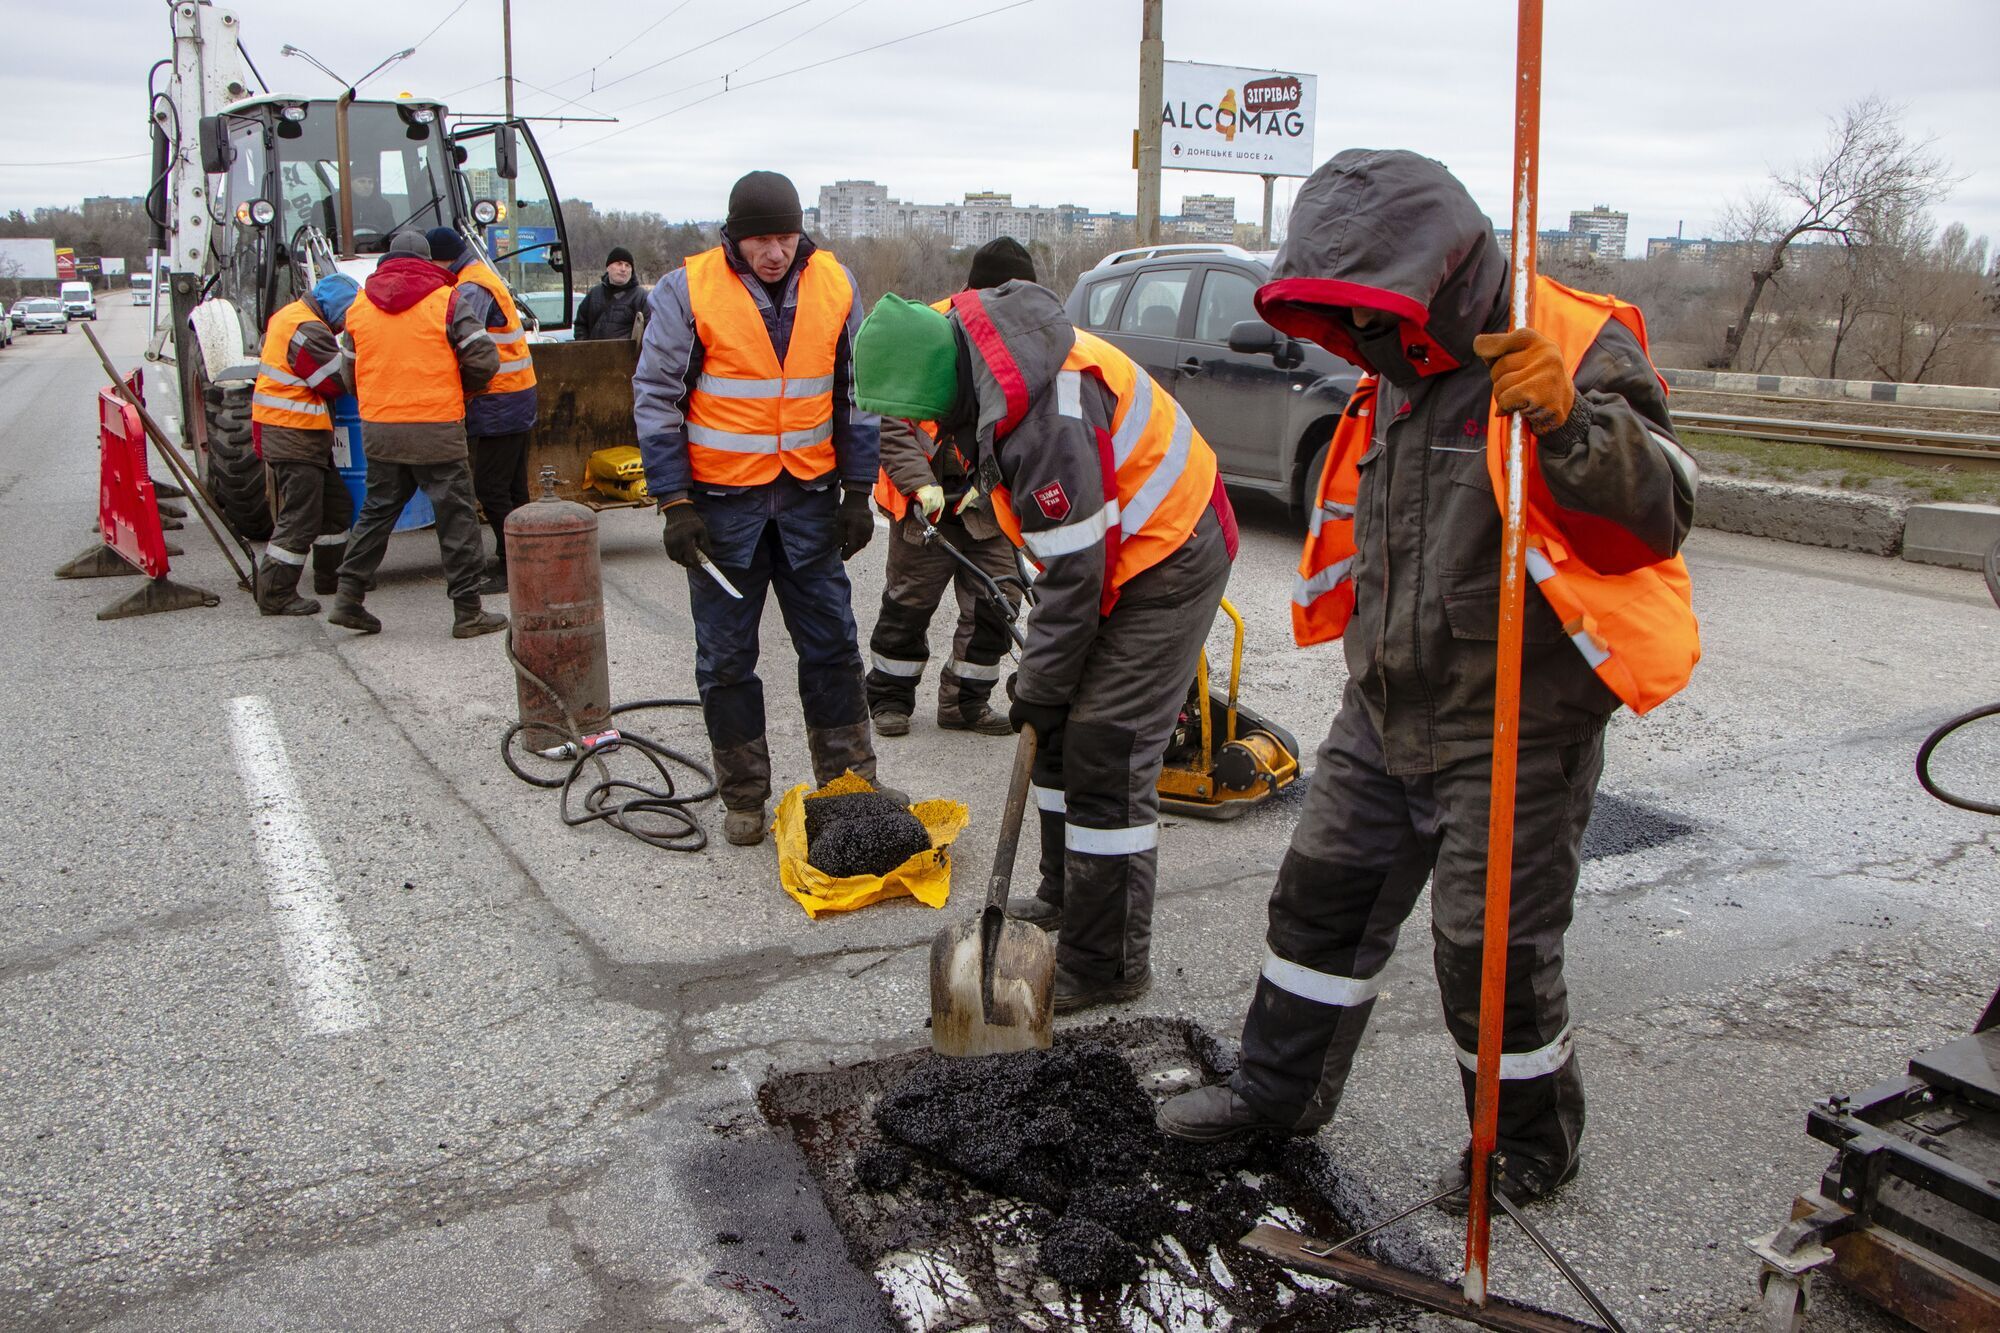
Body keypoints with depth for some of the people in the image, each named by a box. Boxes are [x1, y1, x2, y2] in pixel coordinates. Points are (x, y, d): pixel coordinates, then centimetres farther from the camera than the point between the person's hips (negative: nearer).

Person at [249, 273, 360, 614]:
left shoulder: (291, 315, 16)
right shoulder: (308, 330, -17)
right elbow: (336, 381, -15)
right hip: (292, 434, -11)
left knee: (336, 505, 19)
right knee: (300, 517, -9)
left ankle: (329, 576, 30)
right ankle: (275, 595, -5)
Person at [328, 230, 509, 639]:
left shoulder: (359, 306, 9)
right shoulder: (448, 300, -4)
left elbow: (350, 374, 12)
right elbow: (484, 360, -9)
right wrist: (462, 388, 10)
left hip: (378, 430, 5)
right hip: (436, 428, -4)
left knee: (377, 510, 18)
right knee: (456, 517, 3)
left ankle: (348, 598, 17)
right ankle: (468, 612, 5)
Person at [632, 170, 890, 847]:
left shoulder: (834, 285, 0)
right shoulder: (687, 291, -9)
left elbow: (855, 393, 8)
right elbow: (656, 397, -5)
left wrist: (858, 491, 5)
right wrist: (675, 504, -10)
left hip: (809, 495, 2)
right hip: (721, 499, -2)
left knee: (832, 641, 9)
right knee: (726, 656, 5)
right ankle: (744, 798, 20)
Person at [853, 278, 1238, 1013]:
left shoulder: (1045, 417, -34)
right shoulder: (966, 340, -2)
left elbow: (1073, 575, -26)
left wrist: (1038, 688, -13)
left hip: (1165, 561, -10)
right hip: (1111, 549, 10)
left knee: (1105, 755, -9)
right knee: (1061, 735, 16)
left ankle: (1107, 964, 2)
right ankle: (1066, 898, 33)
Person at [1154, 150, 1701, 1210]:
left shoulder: (1578, 352, -15)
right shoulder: (1397, 374, 10)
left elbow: (1659, 516, -24)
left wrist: (1573, 420, -40)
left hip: (1513, 734, -7)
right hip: (1383, 715, 8)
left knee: (1492, 948, 3)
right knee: (1322, 897, 15)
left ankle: (1531, 1144, 28)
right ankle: (1280, 1091, 35)